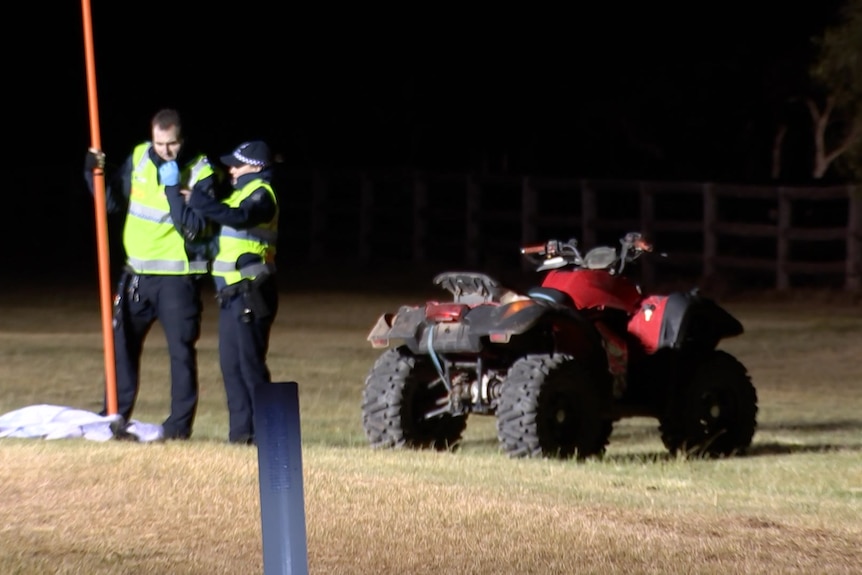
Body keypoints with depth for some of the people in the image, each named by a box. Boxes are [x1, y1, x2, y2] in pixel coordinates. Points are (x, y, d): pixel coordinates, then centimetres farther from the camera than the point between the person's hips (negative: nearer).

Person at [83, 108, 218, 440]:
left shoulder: (201, 173, -10)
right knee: (122, 345, 10)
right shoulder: (138, 160, 3)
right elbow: (113, 204, 9)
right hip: (137, 275, 5)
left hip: (178, 279, -5)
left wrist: (173, 188, -25)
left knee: (181, 350, -4)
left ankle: (179, 425, 2)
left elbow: (194, 228, -19)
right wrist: (96, 175, -6)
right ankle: (114, 416, 20)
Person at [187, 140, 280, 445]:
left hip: (250, 294, -10)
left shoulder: (261, 194, -9)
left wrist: (199, 201, -27)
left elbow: (240, 218, -28)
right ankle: (241, 431, 13)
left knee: (249, 363, -10)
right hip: (233, 293, 10)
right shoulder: (242, 193, 22)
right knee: (231, 364, 10)